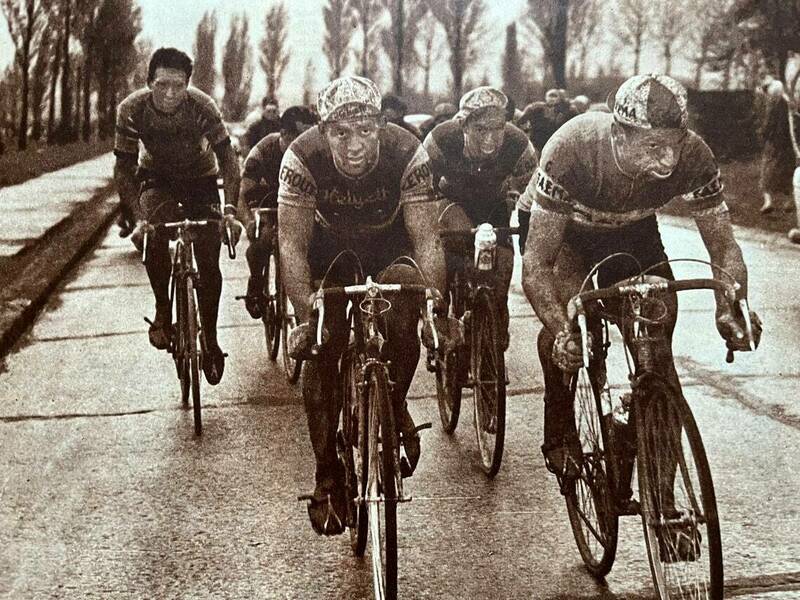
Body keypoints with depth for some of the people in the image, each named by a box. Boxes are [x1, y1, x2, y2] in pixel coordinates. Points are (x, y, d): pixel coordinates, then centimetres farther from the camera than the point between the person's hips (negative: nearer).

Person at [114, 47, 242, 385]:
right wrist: (138, 217, -37)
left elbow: (228, 158, -29)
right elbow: (124, 168, -24)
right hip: (157, 179, 0)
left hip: (200, 179, 0)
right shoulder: (131, 110, -26)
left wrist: (230, 210, -42)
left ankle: (210, 339, 11)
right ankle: (162, 312, -13)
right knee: (153, 235, -32)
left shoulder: (202, 107, -29)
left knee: (208, 261, -8)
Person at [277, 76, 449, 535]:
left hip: (390, 247, 0)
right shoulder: (302, 157, -30)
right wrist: (306, 317, -38)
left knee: (404, 319, -29)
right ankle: (327, 477, 3)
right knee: (321, 354, -11)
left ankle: (396, 407, 0)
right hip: (329, 251, 0)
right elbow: (292, 244, -28)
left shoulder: (407, 153, -31)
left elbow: (426, 239, -30)